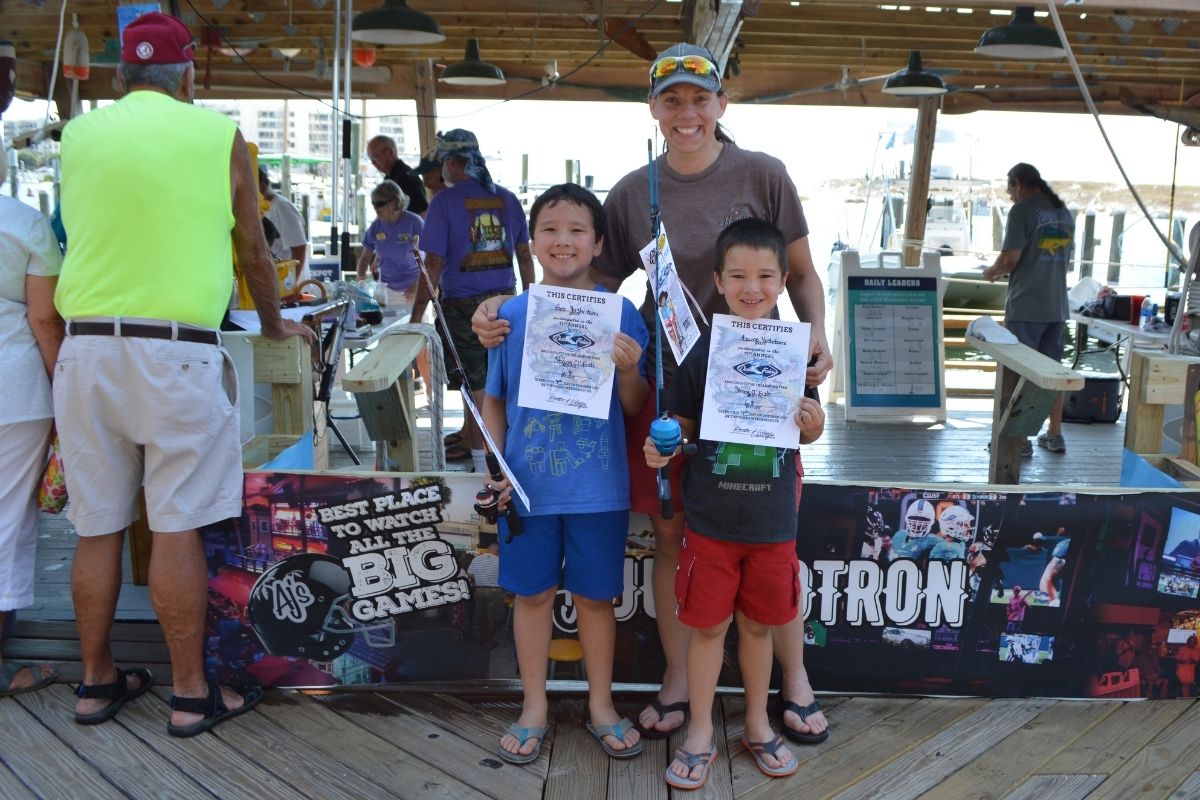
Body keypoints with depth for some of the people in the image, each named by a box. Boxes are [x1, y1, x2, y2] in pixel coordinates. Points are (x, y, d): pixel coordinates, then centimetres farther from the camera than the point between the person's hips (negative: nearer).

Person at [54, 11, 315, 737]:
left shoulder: (78, 135, 10)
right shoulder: (218, 134, 2)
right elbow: (254, 251, 10)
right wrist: (276, 324, 27)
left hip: (87, 345, 4)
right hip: (177, 350, -3)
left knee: (98, 527, 11)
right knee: (177, 528, 1)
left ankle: (97, 682, 23)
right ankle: (192, 693, 11)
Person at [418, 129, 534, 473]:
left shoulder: (445, 202, -11)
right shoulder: (507, 198, 4)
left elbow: (434, 264, -14)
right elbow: (524, 255, 9)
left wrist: (417, 314, -8)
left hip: (463, 305, -5)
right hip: (504, 300, 5)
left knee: (476, 383, 3)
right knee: (492, 376, 18)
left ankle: (481, 460, 11)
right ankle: (469, 434, 37)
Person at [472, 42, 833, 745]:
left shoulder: (761, 175, -3)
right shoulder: (631, 195, 3)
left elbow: (802, 273, 4)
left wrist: (817, 335, -15)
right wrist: (509, 314, -7)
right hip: (665, 382, 2)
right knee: (671, 533, 9)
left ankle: (795, 681, 25)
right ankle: (677, 682, 27)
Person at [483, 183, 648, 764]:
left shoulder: (619, 314, -3)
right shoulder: (510, 316, -1)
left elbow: (636, 408, 0)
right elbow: (493, 401, 6)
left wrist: (628, 370, -19)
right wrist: (495, 466, -5)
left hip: (599, 487, -1)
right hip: (527, 485, 1)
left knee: (595, 595, 12)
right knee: (532, 593, 12)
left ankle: (601, 705, 30)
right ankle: (534, 706, 29)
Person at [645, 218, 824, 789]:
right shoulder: (702, 350, -8)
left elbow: (806, 433, 6)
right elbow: (684, 426, 0)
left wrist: (813, 424, -15)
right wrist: (663, 447, -20)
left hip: (773, 521, 1)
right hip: (710, 517, -1)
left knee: (758, 624, 16)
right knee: (707, 625, 9)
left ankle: (757, 725, 36)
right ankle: (700, 732, 27)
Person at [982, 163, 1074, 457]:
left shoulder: (1022, 210, -9)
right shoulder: (1064, 212, 14)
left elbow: (1010, 258, -17)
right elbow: (1065, 259, 20)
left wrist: (992, 272, 4)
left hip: (1026, 306, -7)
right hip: (1057, 306, 7)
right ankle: (1055, 434, 21)